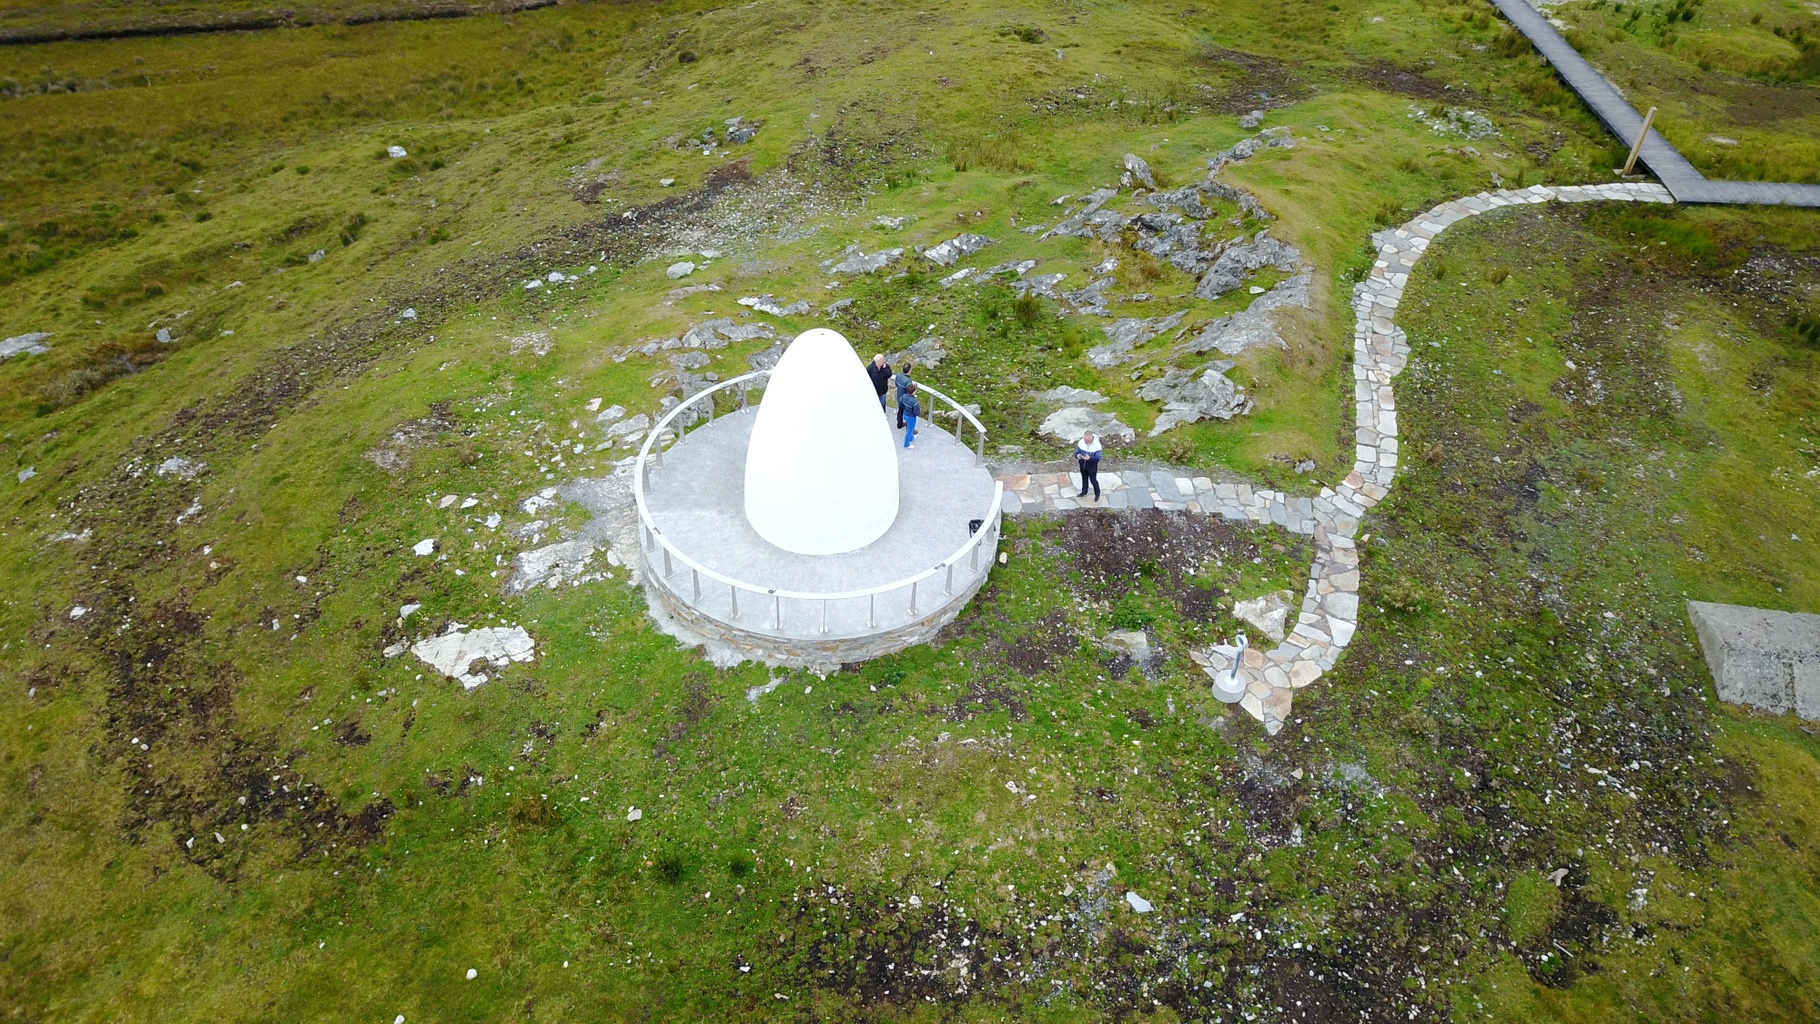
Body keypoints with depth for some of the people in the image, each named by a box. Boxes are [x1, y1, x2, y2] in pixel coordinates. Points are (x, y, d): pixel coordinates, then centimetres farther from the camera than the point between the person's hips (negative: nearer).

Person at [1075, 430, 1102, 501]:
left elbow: (1098, 458, -27)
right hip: (1083, 465, 4)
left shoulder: (1097, 445, -27)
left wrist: (1090, 458, -45)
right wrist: (1077, 455, -33)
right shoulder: (1081, 442, -15)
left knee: (1093, 480, 13)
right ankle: (1084, 492, 48)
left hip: (1092, 466, -4)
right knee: (1084, 479, 25)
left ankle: (1097, 494, 37)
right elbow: (1076, 452, -8)